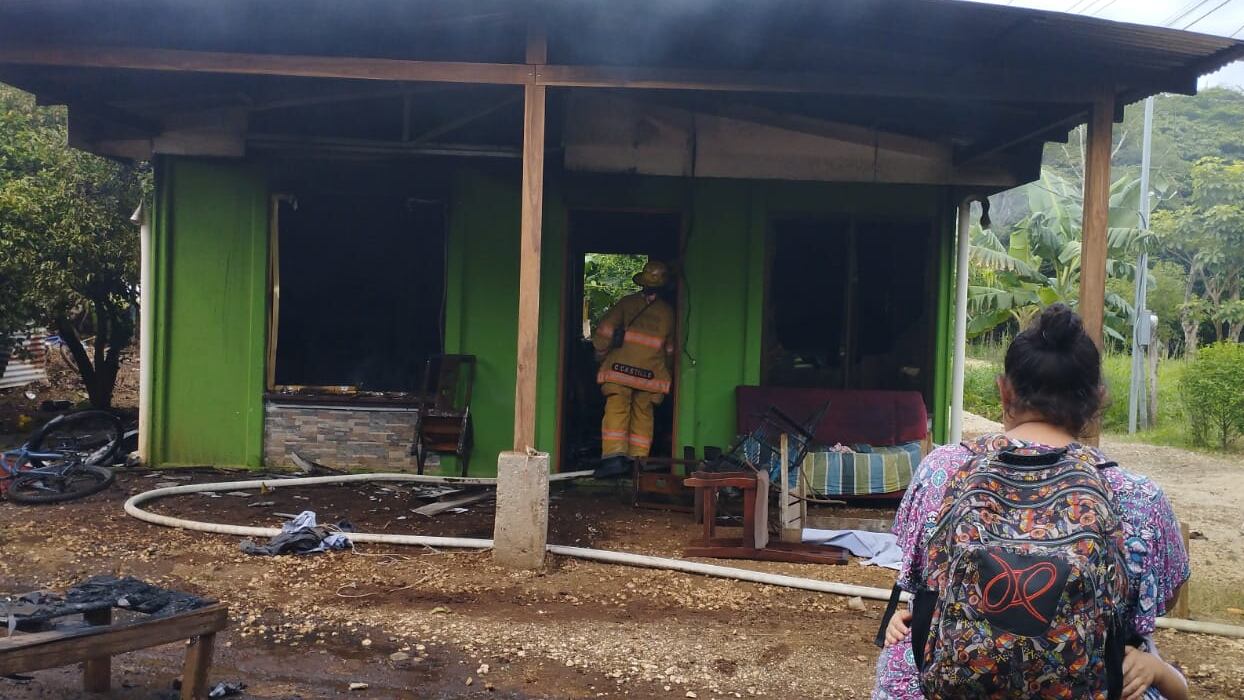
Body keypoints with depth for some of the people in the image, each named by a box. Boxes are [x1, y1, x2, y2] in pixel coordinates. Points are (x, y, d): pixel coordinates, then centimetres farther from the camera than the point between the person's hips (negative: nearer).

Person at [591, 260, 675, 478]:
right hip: (651, 373, 2)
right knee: (643, 415, 10)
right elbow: (670, 348, 17)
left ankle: (614, 456, -16)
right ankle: (638, 459, 8)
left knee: (616, 410, -4)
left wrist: (601, 354, 11)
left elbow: (605, 329, -4)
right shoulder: (668, 312, 9)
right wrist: (664, 369, 32)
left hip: (620, 367, -2)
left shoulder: (627, 303, 3)